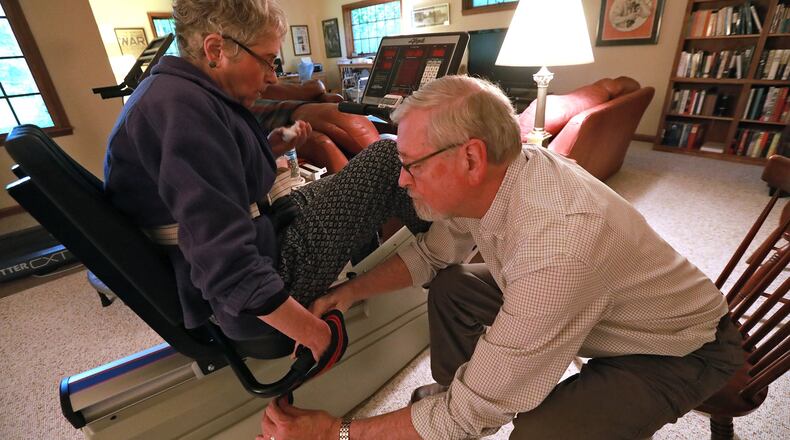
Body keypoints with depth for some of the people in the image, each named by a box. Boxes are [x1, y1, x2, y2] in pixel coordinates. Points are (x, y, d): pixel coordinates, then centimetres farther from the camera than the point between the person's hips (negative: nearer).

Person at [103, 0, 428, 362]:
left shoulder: (170, 91, 7)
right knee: (387, 157, -6)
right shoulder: (183, 108, -25)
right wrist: (314, 333, -22)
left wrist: (267, 151, 6)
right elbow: (233, 272, -31)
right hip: (250, 303, -10)